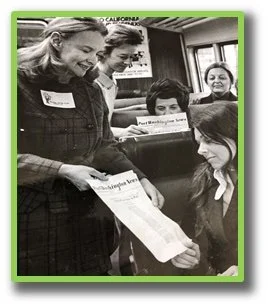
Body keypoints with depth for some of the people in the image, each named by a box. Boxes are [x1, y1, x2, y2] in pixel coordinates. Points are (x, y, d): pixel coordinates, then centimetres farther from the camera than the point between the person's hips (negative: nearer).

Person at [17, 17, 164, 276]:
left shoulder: (91, 91, 8)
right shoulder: (19, 81, -8)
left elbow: (105, 147, 7)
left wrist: (141, 180, -5)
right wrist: (62, 170, -21)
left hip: (89, 210, 5)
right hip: (32, 211, -4)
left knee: (94, 271, 16)